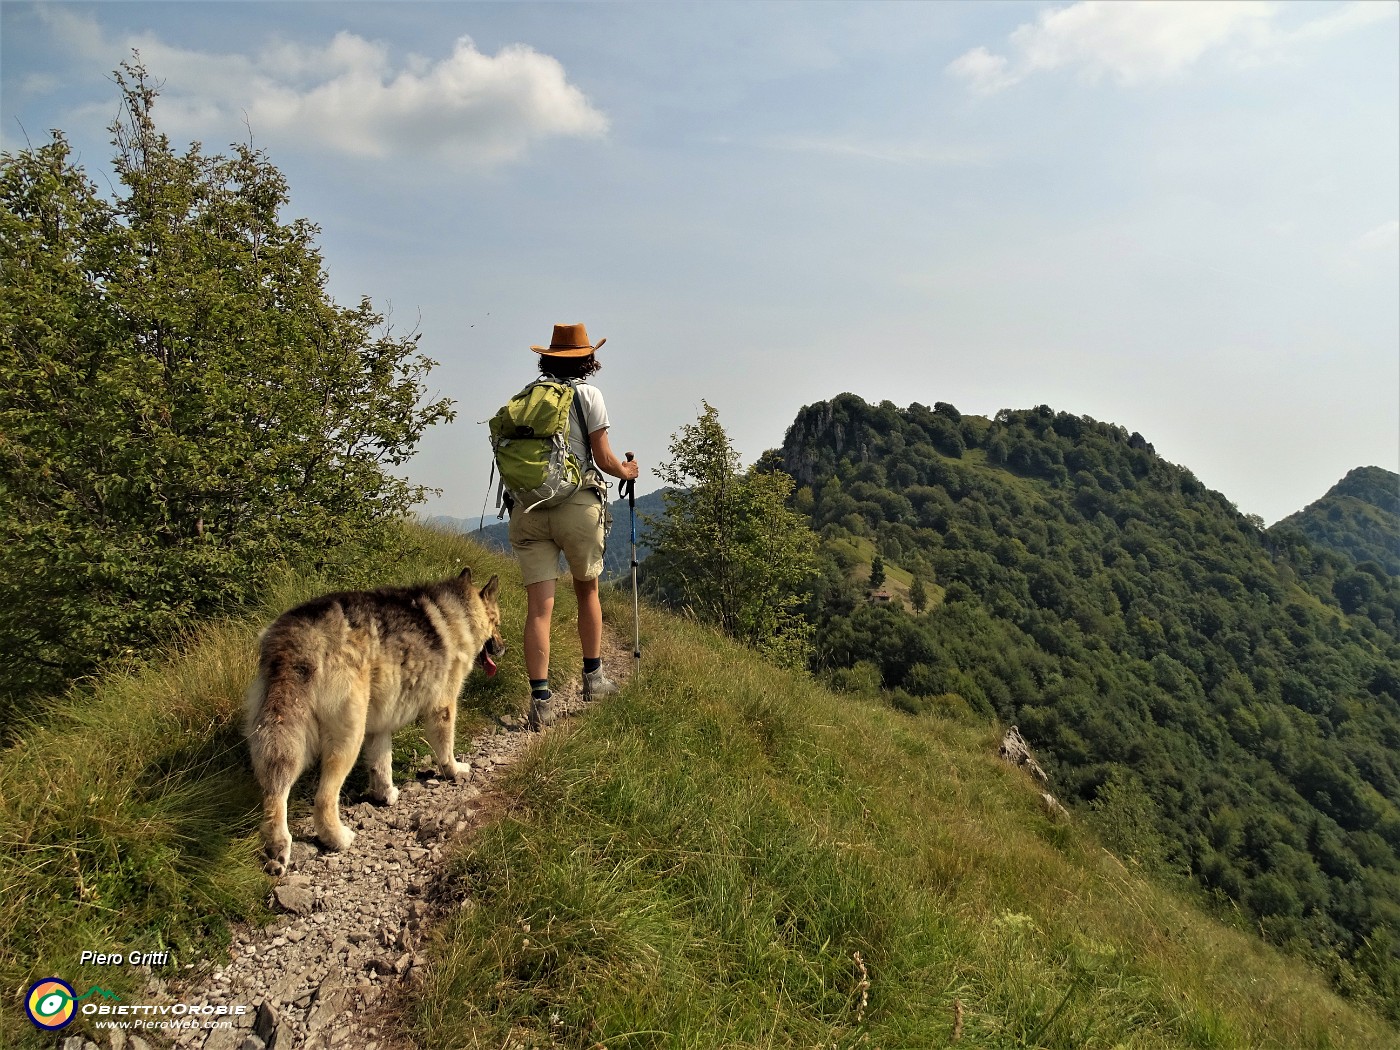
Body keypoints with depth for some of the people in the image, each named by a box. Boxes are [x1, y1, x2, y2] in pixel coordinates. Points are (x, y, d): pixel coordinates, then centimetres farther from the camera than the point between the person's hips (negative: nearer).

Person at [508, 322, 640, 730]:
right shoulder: (588, 394, 1)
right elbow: (603, 458, -2)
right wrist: (627, 471, 18)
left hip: (527, 507, 2)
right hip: (578, 503, -2)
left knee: (538, 605, -1)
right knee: (587, 590, 19)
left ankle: (540, 699, -7)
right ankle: (593, 677, 28)